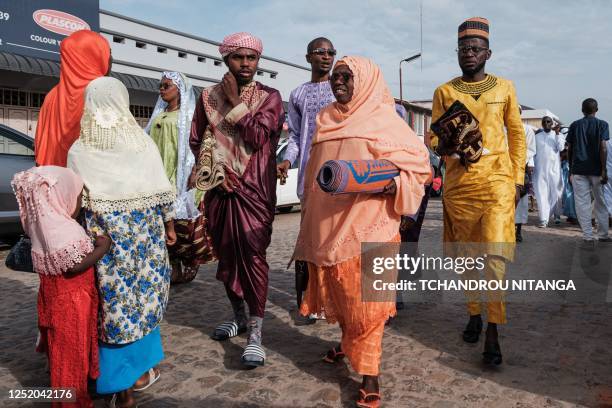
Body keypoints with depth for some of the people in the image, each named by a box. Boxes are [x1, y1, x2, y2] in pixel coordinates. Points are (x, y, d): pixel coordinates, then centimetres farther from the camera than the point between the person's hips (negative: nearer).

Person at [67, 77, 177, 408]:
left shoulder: (78, 151, -5)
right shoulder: (143, 143, -3)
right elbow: (162, 191, 1)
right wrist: (169, 225, 12)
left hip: (104, 238, -1)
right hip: (145, 232, 2)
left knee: (114, 303, 7)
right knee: (142, 297, 16)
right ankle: (142, 369, 30)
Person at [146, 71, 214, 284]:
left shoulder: (189, 116, -1)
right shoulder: (158, 116, 18)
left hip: (181, 177, -6)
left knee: (182, 222, -5)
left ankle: (190, 266, 6)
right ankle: (174, 267, 10)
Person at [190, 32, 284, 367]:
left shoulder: (269, 97, 2)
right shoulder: (209, 96, 10)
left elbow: (259, 137, -12)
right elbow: (196, 141, 11)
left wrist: (236, 102, -8)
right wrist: (215, 170, -3)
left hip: (254, 190, -3)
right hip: (218, 189, 4)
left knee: (253, 255, -11)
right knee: (226, 256, 12)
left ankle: (254, 334, -7)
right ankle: (239, 315, 31)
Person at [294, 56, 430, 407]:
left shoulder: (384, 120, -5)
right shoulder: (326, 121, 14)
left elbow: (417, 164, -6)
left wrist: (392, 183, -25)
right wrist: (311, 218, 21)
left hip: (367, 224, -6)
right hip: (328, 223, 6)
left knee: (365, 297, -4)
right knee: (337, 289, 17)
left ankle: (369, 375, 6)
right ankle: (348, 341, 39)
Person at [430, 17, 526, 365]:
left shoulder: (504, 88, 9)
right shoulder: (444, 92, 7)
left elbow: (517, 133, 12)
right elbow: (435, 136, 6)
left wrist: (518, 178, 5)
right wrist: (457, 150, -15)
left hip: (497, 179, -1)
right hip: (459, 182, 1)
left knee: (495, 253, -12)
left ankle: (493, 330, -5)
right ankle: (474, 314, 25)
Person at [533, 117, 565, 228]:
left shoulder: (558, 135, 8)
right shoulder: (537, 136, 12)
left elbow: (561, 148, -7)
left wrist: (557, 133, -10)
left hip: (554, 168, 0)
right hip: (540, 169, 1)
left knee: (555, 192, 4)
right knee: (541, 193, -6)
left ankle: (556, 214, 25)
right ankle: (543, 219, -7)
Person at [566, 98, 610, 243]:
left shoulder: (574, 125, 6)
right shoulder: (602, 124, 1)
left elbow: (569, 149, 5)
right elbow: (603, 147, -8)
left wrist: (571, 169, 14)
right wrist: (604, 170, -7)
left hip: (578, 169, 1)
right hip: (596, 169, 0)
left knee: (582, 203, 1)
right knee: (600, 203, 11)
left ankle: (588, 236, -2)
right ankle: (603, 235, 17)